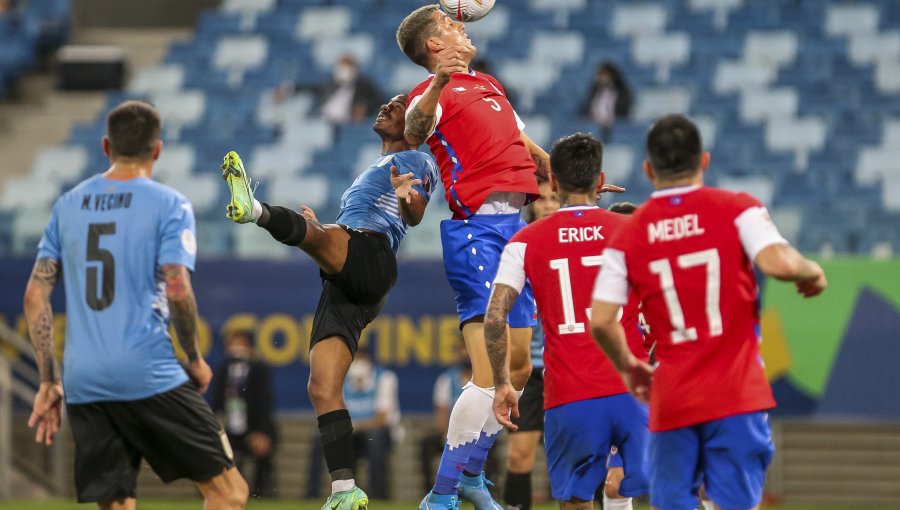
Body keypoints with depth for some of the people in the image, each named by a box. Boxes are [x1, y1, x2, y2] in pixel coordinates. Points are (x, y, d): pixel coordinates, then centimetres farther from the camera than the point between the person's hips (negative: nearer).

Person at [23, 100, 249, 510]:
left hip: (83, 384, 5)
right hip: (150, 377, -5)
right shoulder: (168, 205, 0)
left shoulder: (68, 206, 14)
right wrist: (195, 360, 4)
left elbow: (35, 296, 11)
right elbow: (177, 292, -12)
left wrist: (48, 382, 15)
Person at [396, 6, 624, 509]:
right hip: (477, 230, -9)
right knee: (491, 372, -17)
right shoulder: (433, 92, -4)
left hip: (517, 224, 9)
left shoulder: (489, 84, 23)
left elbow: (529, 150, 33)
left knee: (519, 366, 12)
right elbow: (414, 131, -27)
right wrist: (437, 86, -45)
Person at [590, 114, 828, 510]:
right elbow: (778, 264, -20)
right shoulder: (737, 210, -2)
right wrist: (811, 271, 2)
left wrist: (628, 367, 16)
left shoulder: (628, 237, 5)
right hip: (737, 395, -2)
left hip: (671, 399, 2)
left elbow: (601, 321, -2)